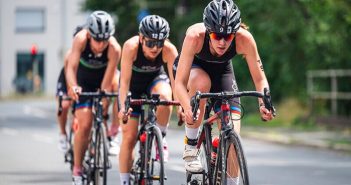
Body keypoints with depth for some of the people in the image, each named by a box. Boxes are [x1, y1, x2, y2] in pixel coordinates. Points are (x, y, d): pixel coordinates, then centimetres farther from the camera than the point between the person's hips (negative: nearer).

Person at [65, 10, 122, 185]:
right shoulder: (81, 39, -34)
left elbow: (107, 82, -32)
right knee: (84, 124, -14)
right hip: (83, 81, -3)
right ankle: (77, 169, 0)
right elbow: (71, 67, -41)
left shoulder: (114, 48, -34)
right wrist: (73, 87, -59)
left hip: (102, 80, 3)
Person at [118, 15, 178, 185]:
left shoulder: (169, 50, -31)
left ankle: (160, 139, -12)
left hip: (155, 79, 1)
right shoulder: (131, 46, -34)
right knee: (129, 136, -6)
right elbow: (125, 81, -36)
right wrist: (123, 106, -48)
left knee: (165, 97, -36)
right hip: (133, 85, -1)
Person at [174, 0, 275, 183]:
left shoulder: (244, 39, -34)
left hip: (222, 70, 2)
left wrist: (264, 103, -45)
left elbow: (259, 79, -25)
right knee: (202, 83, -39)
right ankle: (190, 147, -21)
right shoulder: (195, 36, -40)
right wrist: (188, 109, -58)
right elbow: (180, 83, -39)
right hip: (194, 67, -2)